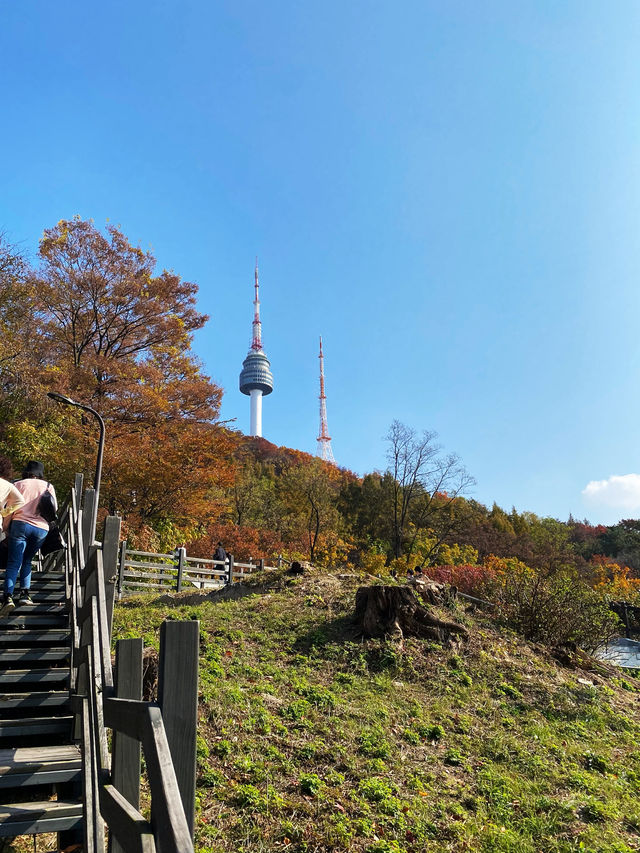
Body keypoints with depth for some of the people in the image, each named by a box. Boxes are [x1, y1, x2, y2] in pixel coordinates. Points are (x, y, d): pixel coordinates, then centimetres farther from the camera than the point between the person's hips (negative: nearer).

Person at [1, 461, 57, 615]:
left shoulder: (18, 484, 13)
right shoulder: (48, 486, 16)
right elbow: (54, 509, 13)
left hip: (20, 524, -2)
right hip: (42, 528, 2)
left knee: (13, 563, -3)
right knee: (27, 561, 18)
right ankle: (25, 593, 5)